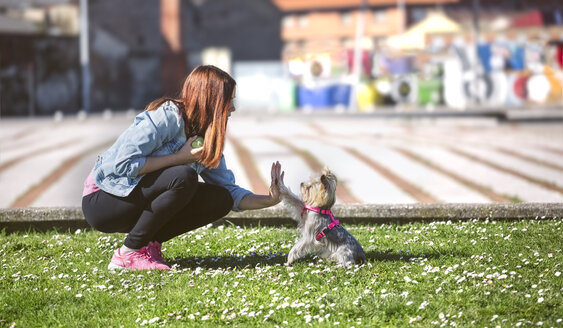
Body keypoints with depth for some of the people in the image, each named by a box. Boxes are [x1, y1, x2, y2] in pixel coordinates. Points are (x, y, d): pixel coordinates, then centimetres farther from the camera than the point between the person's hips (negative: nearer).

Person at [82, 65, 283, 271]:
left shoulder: (207, 142, 6)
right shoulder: (166, 116, -19)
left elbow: (231, 193, 8)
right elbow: (123, 164, -26)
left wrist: (268, 200, -8)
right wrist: (179, 159, -22)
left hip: (141, 205, 8)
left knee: (221, 199, -7)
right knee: (184, 176, -30)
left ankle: (150, 242, 1)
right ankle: (129, 253, -19)